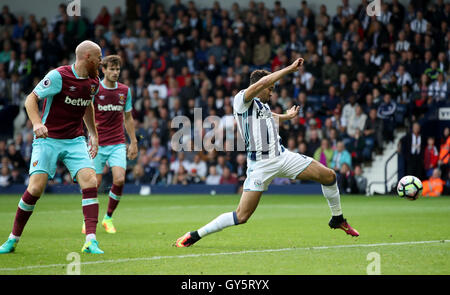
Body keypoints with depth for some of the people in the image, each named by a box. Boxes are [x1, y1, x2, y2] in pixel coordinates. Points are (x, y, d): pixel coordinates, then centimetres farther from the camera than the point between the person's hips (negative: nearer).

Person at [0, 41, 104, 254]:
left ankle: (91, 241, -17)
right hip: (48, 139, -5)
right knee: (36, 188, -13)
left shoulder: (93, 82, 6)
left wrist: (93, 134, 23)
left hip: (75, 141, 5)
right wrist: (37, 123, -27)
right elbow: (31, 99, -11)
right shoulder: (58, 76, -14)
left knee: (90, 181, -16)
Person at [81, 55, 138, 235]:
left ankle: (108, 218, 5)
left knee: (119, 180, -14)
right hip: (97, 144, -2)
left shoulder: (125, 91, 7)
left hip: (117, 144, 2)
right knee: (95, 183, -3)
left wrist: (133, 142, 13)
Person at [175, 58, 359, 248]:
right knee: (242, 216, -13)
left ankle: (338, 219, 25)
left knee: (329, 176, 3)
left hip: (281, 156, 8)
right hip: (260, 164, -8)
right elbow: (261, 83, -25)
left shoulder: (264, 105, 17)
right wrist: (289, 69, -20)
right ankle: (195, 235, 0)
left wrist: (286, 116, 52)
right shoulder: (241, 99, -8)